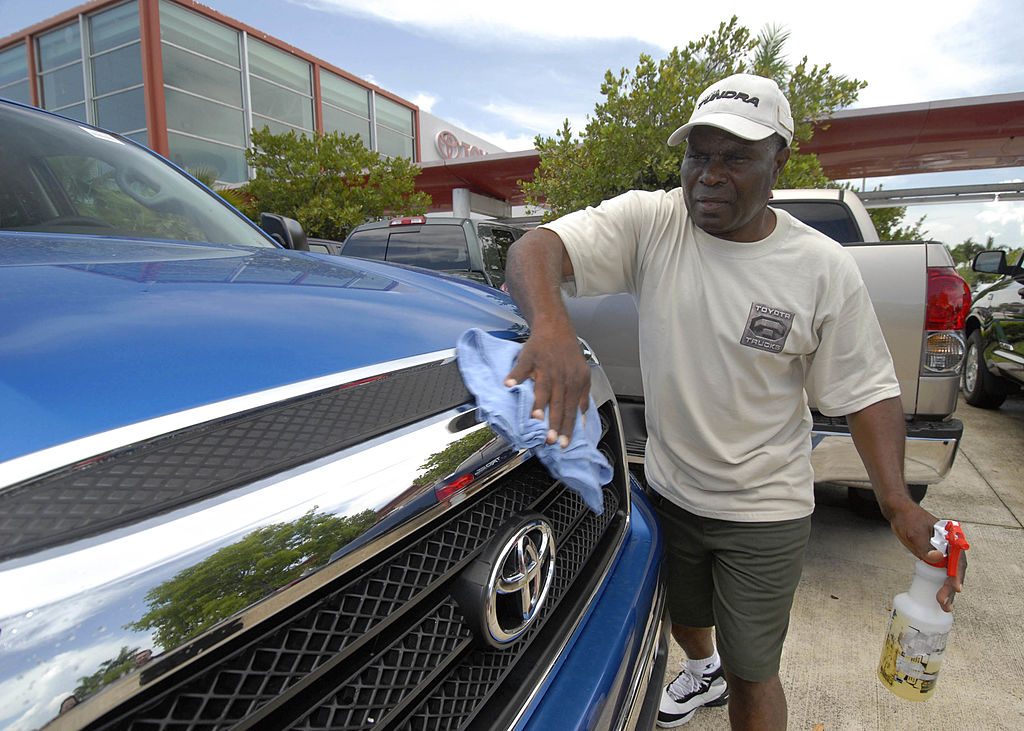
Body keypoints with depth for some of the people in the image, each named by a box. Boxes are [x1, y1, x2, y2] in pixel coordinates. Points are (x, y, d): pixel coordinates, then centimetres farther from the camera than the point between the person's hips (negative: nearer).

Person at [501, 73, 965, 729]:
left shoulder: (824, 268, -12)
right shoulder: (648, 222, -14)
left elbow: (867, 390, -5)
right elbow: (535, 249, -26)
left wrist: (899, 503, -18)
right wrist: (551, 326, -48)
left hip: (766, 510, -2)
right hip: (668, 487, 3)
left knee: (751, 676, 9)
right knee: (684, 619, 30)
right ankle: (704, 669, 63)